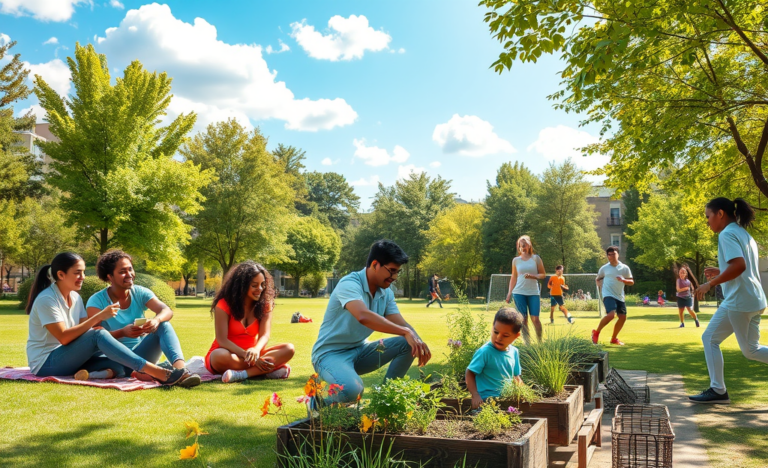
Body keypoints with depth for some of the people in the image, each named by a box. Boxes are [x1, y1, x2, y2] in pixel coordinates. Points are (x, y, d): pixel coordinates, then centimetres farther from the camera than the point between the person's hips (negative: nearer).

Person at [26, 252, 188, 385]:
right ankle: (159, 373, -42)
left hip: (68, 359, 8)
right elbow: (64, 338, -23)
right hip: (45, 364, -8)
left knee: (117, 367, -17)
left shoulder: (76, 298, 10)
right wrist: (98, 317, -25)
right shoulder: (46, 300, -14)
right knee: (98, 335, -31)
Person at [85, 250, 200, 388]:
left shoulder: (140, 293, 3)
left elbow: (167, 311, -13)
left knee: (163, 324, -23)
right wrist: (122, 332, -35)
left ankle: (180, 367, -46)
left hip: (141, 355, 2)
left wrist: (156, 320, -37)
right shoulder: (96, 301, -5)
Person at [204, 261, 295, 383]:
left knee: (289, 349, -22)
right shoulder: (224, 304, -12)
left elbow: (265, 335, -14)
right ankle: (269, 369, -34)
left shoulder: (264, 304, -2)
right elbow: (222, 340, -19)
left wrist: (256, 350, -39)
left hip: (251, 353, 4)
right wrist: (246, 355, -33)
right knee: (220, 356, -40)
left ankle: (242, 374, -36)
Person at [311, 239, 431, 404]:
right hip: (331, 353, -8)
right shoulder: (349, 284, -22)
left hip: (359, 351, 8)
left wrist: (418, 341, -24)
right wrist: (406, 332, -41)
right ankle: (320, 401, -3)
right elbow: (363, 316, -40)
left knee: (407, 345, -10)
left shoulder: (386, 293, 3)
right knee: (352, 390, -37)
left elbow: (402, 324, -1)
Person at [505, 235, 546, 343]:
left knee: (535, 318, -6)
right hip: (519, 293, 1)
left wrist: (533, 276, -14)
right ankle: (527, 343, 6)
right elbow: (513, 277, 12)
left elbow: (543, 275, 5)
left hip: (533, 293, -1)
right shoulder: (516, 260, 8)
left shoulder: (536, 258, 4)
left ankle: (540, 342, 10)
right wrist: (509, 292, 6)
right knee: (523, 319, 0)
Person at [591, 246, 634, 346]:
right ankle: (596, 333, -5)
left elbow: (631, 282, 6)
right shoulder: (604, 268, 3)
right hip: (608, 295, -4)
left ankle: (614, 339, 22)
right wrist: (601, 286, -3)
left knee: (623, 317, 2)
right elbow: (598, 279, 17)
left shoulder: (624, 268, 6)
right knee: (611, 314, -24)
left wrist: (623, 280, -14)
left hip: (620, 296, 4)